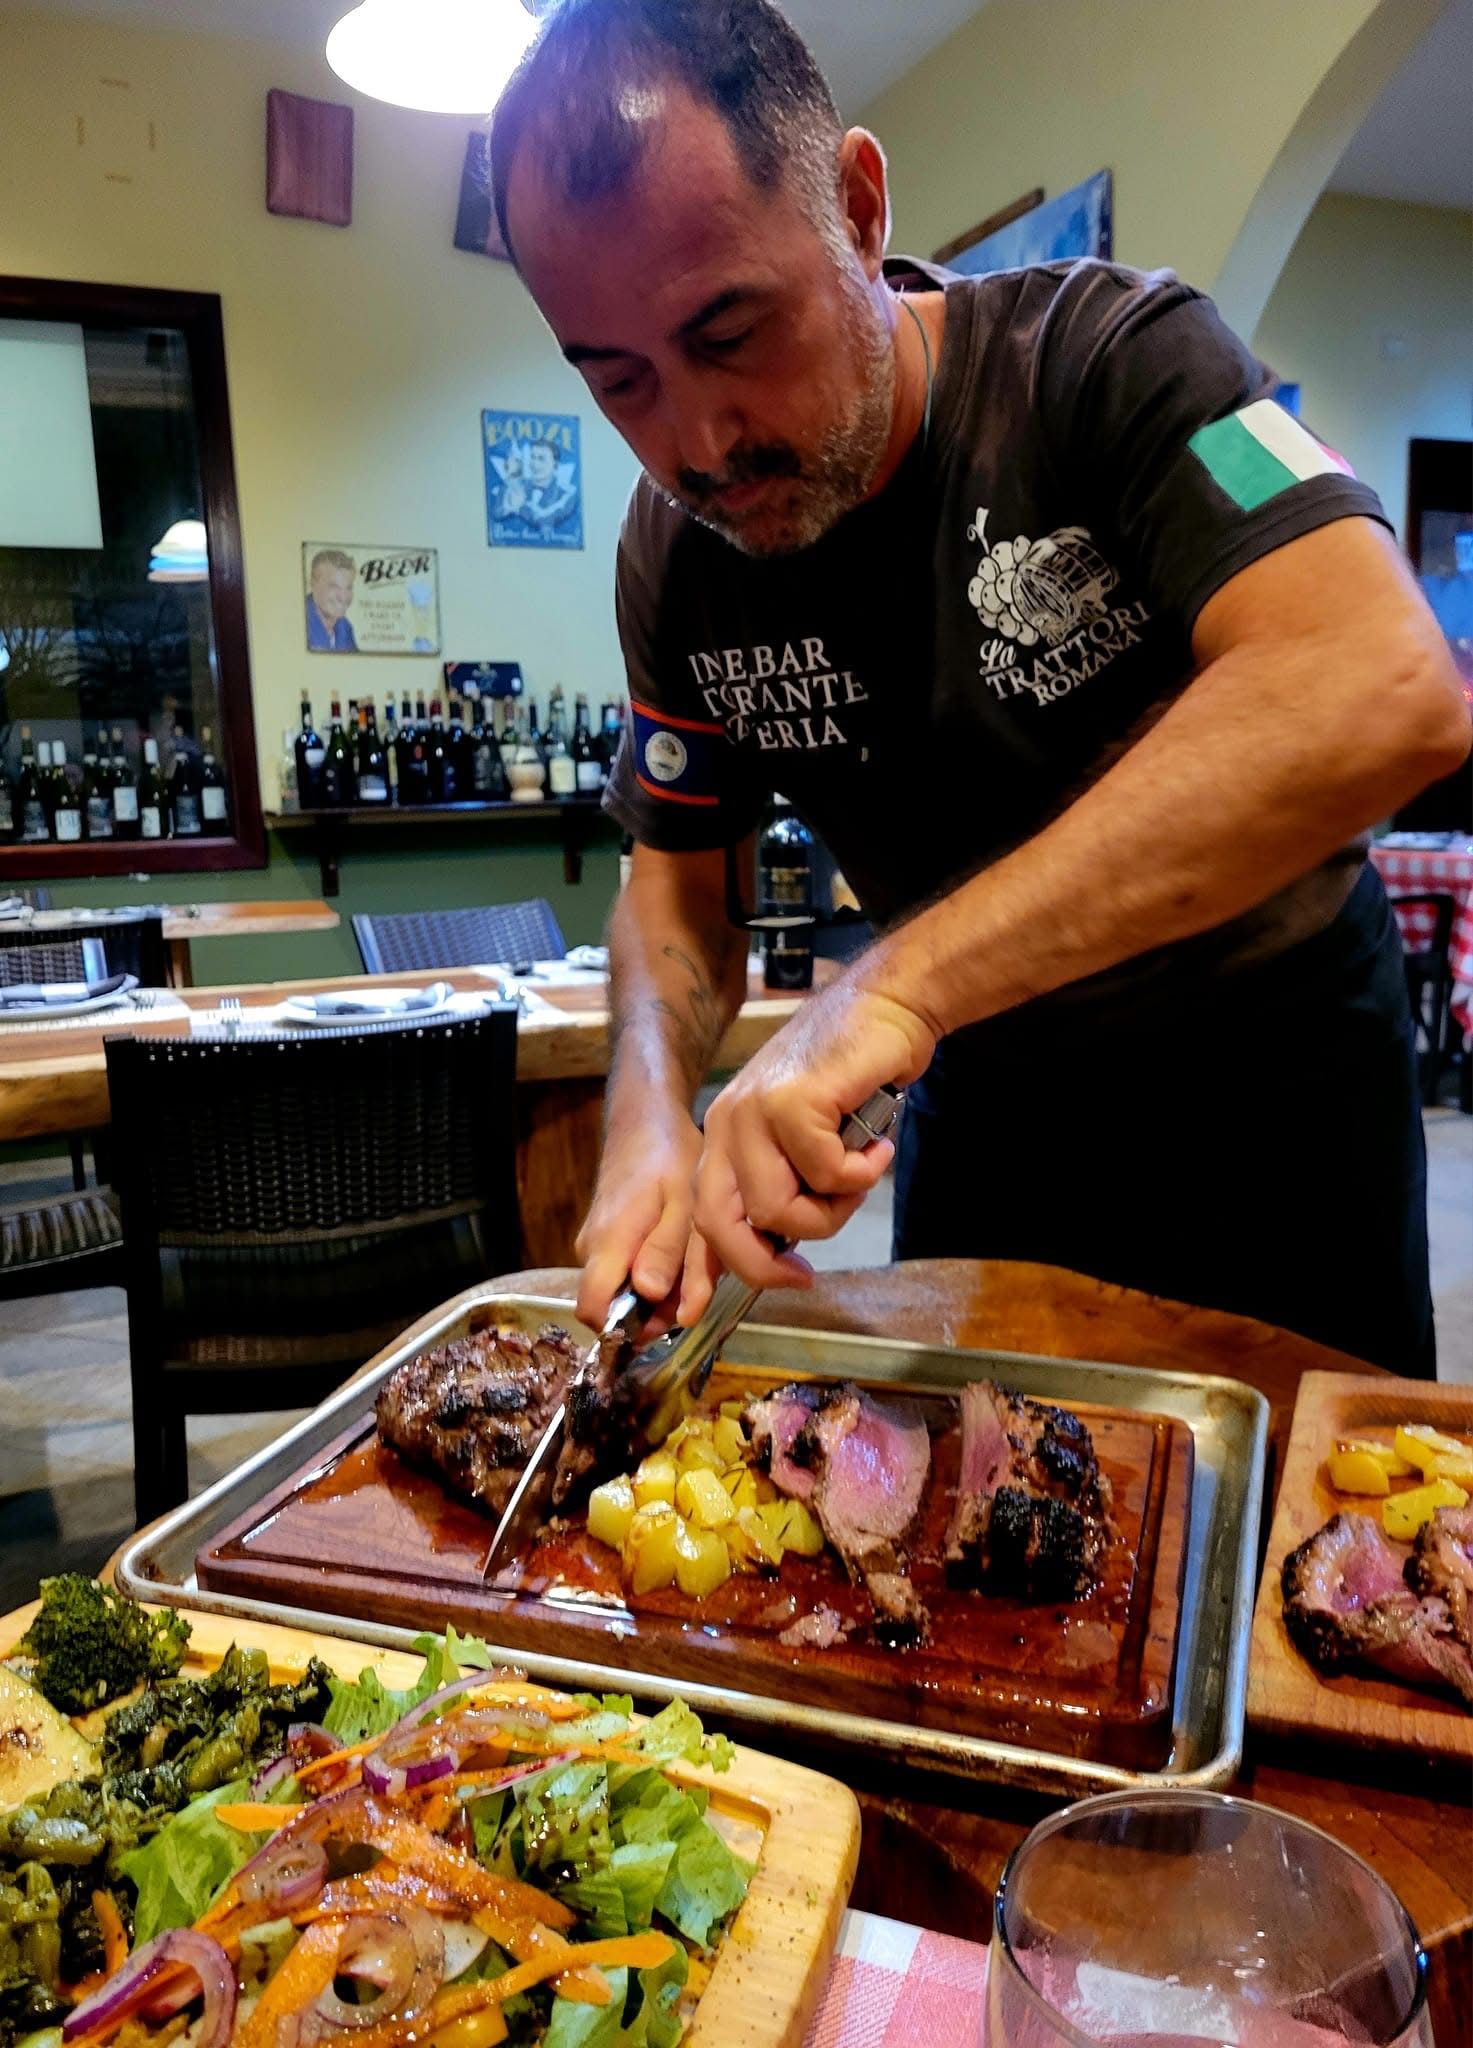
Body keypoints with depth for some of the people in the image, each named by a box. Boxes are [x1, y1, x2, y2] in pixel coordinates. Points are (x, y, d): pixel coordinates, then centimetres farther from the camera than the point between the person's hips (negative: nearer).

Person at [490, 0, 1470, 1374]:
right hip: (988, 1077, 4)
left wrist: (898, 981, -47)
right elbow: (678, 874, -1)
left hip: (1269, 1053, -3)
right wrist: (653, 1111, -22)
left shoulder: (1113, 356, -24)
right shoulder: (676, 550, -9)